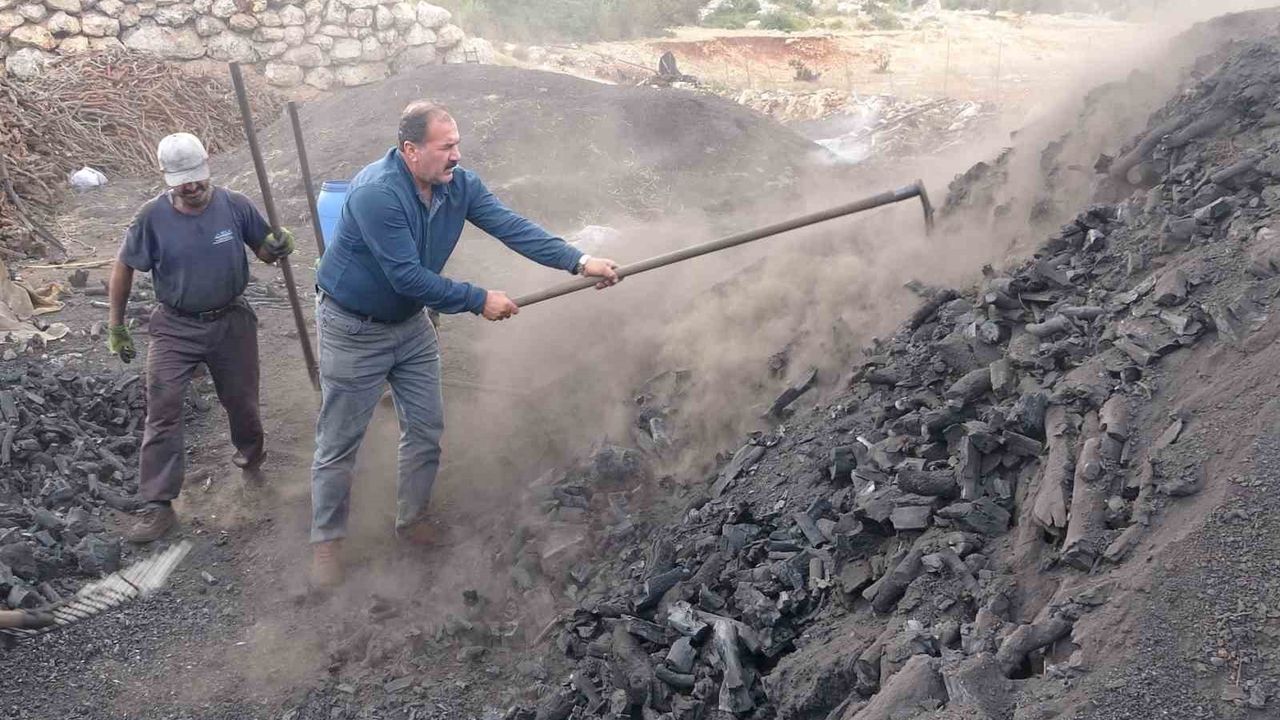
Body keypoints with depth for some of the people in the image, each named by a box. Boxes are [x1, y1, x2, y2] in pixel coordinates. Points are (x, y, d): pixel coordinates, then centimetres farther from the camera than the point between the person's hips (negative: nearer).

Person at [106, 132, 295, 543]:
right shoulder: (153, 216, -12)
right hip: (175, 328, -1)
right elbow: (124, 268, 0)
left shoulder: (235, 206, -11)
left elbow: (264, 250, 0)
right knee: (163, 413, -7)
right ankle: (158, 505, 1)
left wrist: (279, 248, -25)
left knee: (241, 401, 16)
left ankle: (251, 455, 49)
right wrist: (116, 325, 3)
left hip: (230, 323, 1)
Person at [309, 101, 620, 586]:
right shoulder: (377, 193, -31)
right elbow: (408, 277, -32)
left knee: (426, 429, 11)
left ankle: (411, 520, 32)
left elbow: (511, 227, -14)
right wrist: (479, 301, -25)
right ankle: (326, 541, 19)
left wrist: (579, 262, -23)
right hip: (353, 328, -7)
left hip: (410, 324, 7)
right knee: (339, 441, 3)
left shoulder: (459, 185, -9)